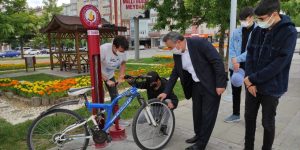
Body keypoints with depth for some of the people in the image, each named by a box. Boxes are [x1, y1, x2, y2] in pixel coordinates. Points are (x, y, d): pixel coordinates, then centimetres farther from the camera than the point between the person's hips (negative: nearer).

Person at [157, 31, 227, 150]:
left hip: (211, 85, -6)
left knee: (207, 114, 3)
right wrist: (166, 92, 9)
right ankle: (198, 135, 38)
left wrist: (220, 84, -21)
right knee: (197, 112, 16)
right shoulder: (177, 55, 0)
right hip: (196, 85, 7)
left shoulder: (199, 43, -20)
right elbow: (175, 73, 10)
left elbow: (218, 61, -20)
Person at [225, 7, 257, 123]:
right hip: (235, 66, 5)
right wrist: (234, 61, -14)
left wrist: (237, 59, -19)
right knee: (235, 92, 15)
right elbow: (231, 48, 2)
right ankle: (235, 114, 31)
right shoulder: (236, 32, 5)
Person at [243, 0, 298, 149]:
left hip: (271, 88, -4)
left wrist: (252, 79, -17)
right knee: (249, 117, 14)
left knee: (268, 123, 10)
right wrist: (249, 81, -9)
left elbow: (279, 63, -18)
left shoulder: (289, 32, -12)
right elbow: (250, 55, 2)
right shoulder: (257, 31, 1)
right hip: (252, 85, 5)